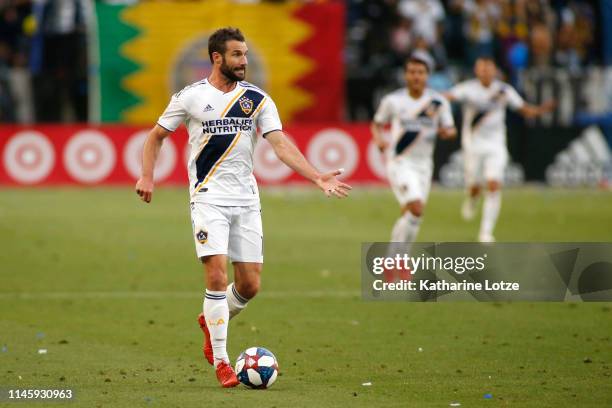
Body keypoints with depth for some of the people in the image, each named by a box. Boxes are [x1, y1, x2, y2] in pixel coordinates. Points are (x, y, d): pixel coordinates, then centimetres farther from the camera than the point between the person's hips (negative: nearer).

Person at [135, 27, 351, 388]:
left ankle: (212, 322, 35)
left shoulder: (257, 99, 3)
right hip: (209, 196, -3)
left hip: (246, 199, 3)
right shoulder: (190, 97, -1)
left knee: (250, 285, 3)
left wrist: (318, 178, -18)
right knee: (217, 276, -16)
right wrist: (147, 176, -3)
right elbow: (157, 136, 10)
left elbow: (280, 144, -6)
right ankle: (221, 362, -6)